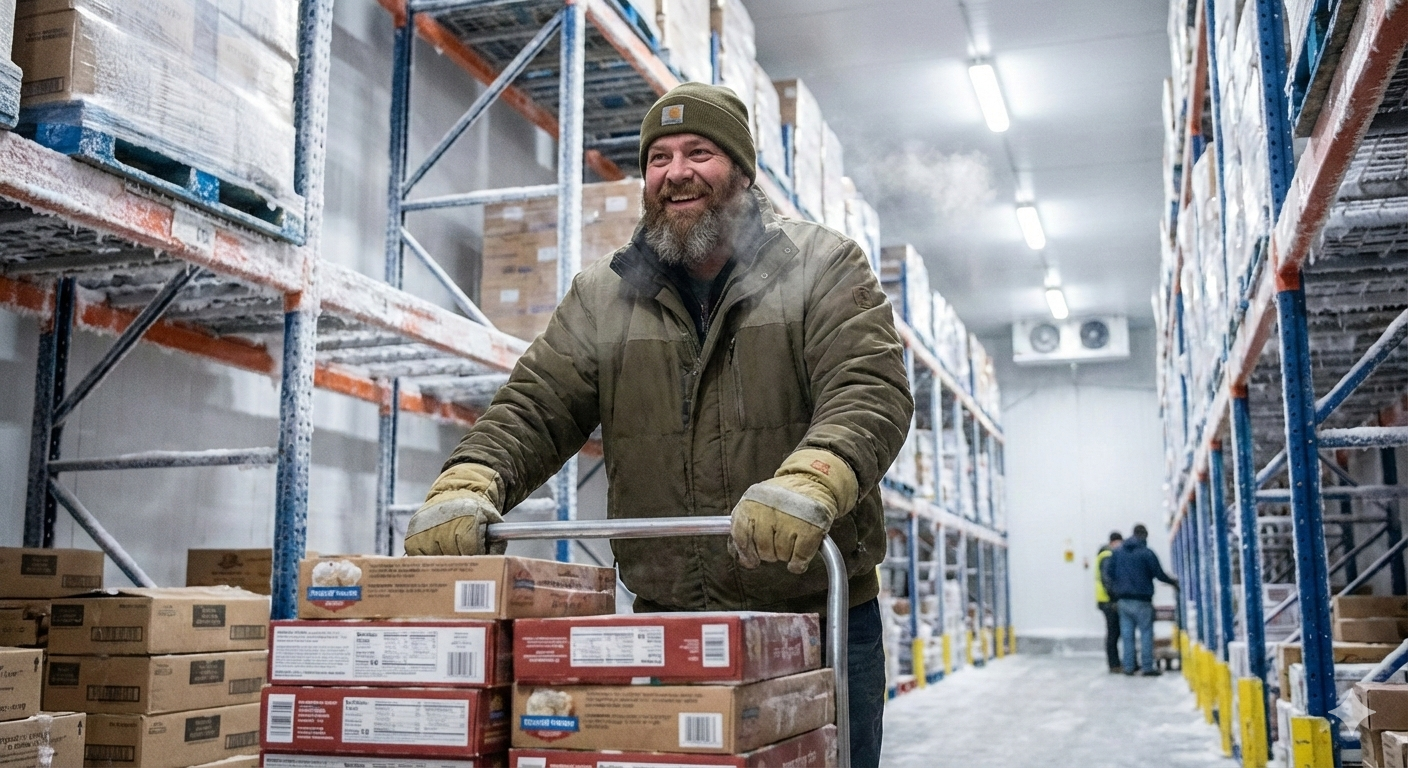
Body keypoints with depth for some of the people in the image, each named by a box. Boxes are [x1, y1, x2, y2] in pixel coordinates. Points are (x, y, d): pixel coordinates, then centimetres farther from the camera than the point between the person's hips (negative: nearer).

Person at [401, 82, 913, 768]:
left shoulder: (824, 268, 0)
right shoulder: (603, 295, 10)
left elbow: (871, 390, -14)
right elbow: (534, 407, 4)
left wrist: (810, 482, -35)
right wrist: (467, 483, -17)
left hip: (816, 619, -2)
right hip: (665, 626, 3)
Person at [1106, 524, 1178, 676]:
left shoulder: (1117, 552, 7)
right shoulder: (1147, 553, -9)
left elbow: (1110, 573, 8)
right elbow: (1159, 574, -5)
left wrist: (1114, 594, 18)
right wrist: (1173, 582, 12)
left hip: (1123, 599, 5)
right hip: (1141, 600, -5)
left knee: (1127, 634, 7)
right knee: (1146, 633, 1)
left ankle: (1128, 666, 8)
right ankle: (1147, 667, 0)